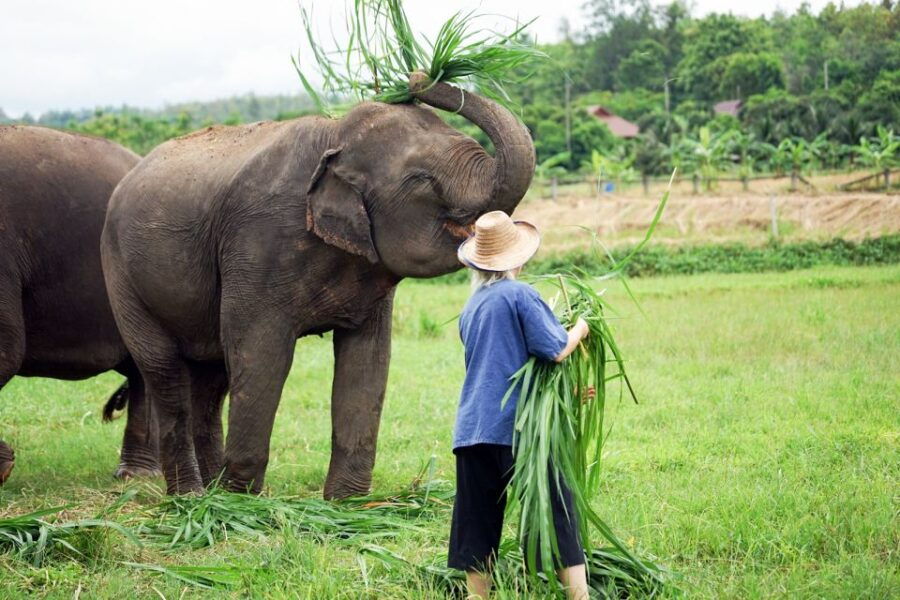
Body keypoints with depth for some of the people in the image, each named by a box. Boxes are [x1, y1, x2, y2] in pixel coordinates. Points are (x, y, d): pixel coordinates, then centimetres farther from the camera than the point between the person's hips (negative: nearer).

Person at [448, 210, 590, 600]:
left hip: (472, 429, 6)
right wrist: (580, 329, 8)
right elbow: (554, 350, -13)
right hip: (520, 426, -6)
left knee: (477, 522, 8)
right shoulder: (519, 295, -6)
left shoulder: (470, 307, 17)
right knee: (556, 511, 0)